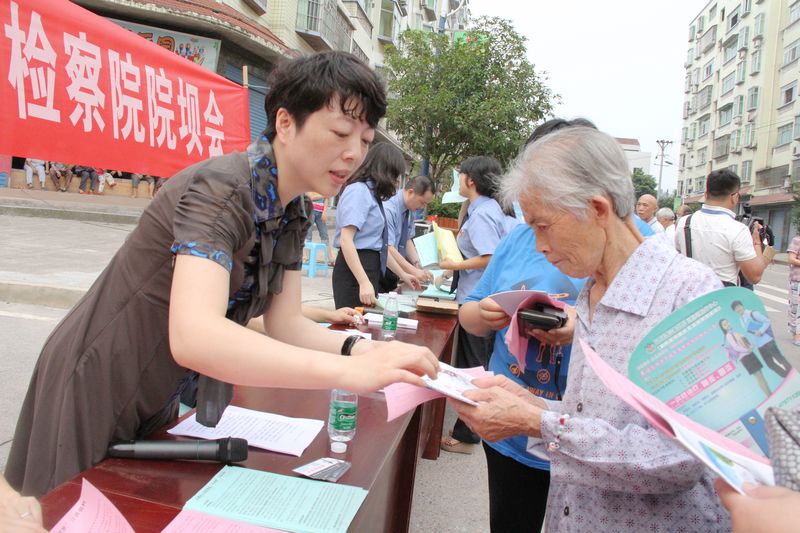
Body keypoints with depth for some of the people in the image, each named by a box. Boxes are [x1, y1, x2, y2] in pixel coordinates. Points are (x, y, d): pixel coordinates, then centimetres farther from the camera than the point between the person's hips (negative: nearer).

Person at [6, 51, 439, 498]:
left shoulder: (295, 211, -2)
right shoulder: (221, 188, -28)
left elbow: (284, 325, -4)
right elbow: (192, 336, -41)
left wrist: (361, 348, -22)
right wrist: (348, 371, -47)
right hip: (96, 394, -7)